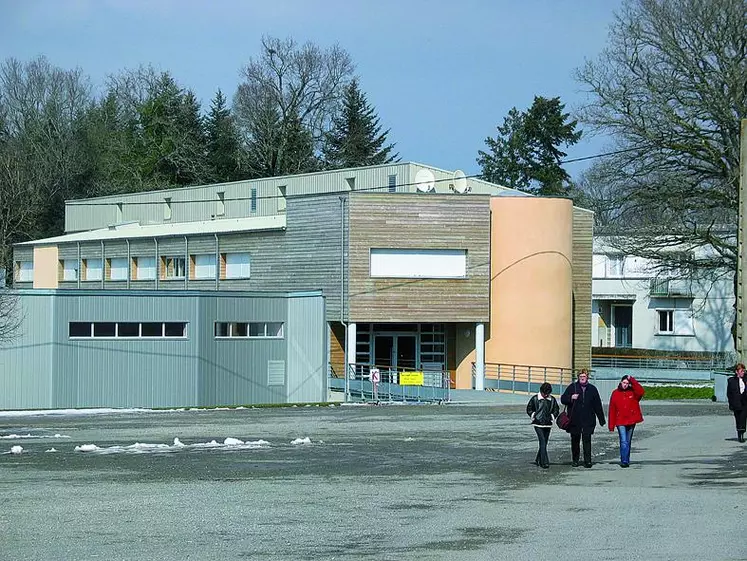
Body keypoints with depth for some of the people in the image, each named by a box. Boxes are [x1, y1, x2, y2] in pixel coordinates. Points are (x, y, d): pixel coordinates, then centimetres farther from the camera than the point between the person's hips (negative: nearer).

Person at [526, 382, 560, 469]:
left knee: (544, 443, 7)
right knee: (542, 442, -14)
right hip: (538, 424, -4)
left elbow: (556, 410, 19)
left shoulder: (552, 399, 5)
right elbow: (529, 409, 9)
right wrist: (534, 416, 1)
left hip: (548, 424, 4)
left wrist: (552, 417, 7)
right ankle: (544, 462, -18)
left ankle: (538, 460, 23)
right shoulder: (535, 398, -2)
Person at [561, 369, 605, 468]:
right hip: (574, 420, 0)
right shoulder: (572, 387, 5)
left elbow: (598, 405, 15)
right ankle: (575, 460, 19)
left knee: (587, 440, -9)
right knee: (575, 441, 7)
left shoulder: (592, 389, 10)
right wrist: (571, 398, -15)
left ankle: (587, 461, -9)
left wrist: (601, 419, 14)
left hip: (588, 420, 0)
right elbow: (563, 399, 5)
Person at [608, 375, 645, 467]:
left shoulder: (633, 392, 3)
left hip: (631, 421, 2)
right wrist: (611, 425, -2)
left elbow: (641, 391, -21)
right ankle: (624, 461, -16)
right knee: (623, 441, -13)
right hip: (620, 422, -2)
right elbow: (612, 410, 1)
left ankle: (626, 461, 20)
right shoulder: (615, 393, 2)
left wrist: (632, 380, -20)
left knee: (628, 442, 11)